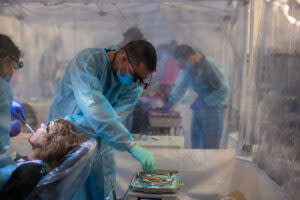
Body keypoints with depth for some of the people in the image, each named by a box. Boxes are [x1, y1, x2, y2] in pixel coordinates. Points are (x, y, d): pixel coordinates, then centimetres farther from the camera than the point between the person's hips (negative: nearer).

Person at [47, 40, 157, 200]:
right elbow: (94, 108, -35)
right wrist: (131, 146, -41)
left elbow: (114, 119, -21)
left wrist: (71, 122, -31)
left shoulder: (135, 87, -7)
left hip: (99, 151, 4)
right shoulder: (86, 60, -22)